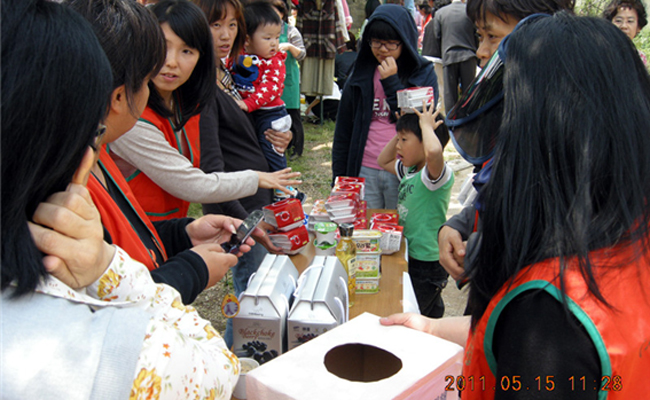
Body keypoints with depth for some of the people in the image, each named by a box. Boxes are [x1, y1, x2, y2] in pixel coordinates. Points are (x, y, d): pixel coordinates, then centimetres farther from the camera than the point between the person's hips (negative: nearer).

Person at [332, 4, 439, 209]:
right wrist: (339, 176, 7)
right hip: (364, 171, 2)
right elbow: (343, 129, 9)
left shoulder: (423, 73, 0)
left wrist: (392, 83, -13)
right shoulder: (361, 72, 7)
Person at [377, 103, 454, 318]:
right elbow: (383, 161, 23)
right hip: (410, 257, 9)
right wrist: (402, 131, 9)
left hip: (428, 265, -9)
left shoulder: (439, 174, -22)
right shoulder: (410, 171, 6)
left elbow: (434, 151, -46)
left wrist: (426, 125, -26)